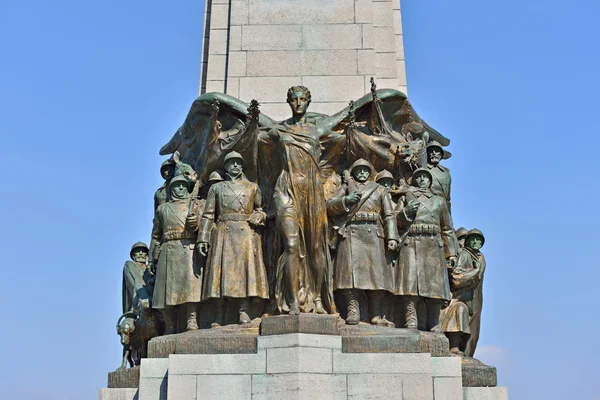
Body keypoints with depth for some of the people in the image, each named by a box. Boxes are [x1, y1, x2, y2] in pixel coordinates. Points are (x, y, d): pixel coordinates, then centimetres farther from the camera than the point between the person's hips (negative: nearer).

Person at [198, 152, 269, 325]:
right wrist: (203, 238, 1)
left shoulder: (252, 187, 17)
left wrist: (258, 217, -4)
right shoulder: (216, 188, 16)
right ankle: (220, 315, -7)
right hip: (223, 233, 0)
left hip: (246, 233, 0)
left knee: (245, 269, -12)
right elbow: (208, 215, 10)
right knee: (221, 270, -7)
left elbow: (261, 211, 21)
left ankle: (244, 313, -18)